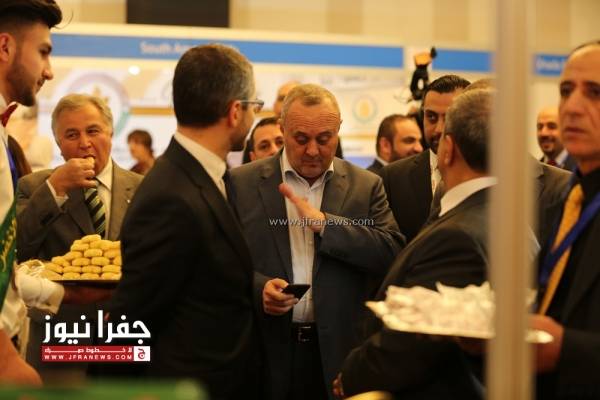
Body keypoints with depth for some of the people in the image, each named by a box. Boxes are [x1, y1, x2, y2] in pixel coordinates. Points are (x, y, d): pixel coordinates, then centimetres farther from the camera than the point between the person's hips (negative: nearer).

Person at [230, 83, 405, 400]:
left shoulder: (366, 186, 5)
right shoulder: (242, 183, 2)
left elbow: (393, 255, -7)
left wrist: (324, 223, -16)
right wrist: (258, 288, -18)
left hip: (340, 351, 1)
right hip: (268, 352, 0)